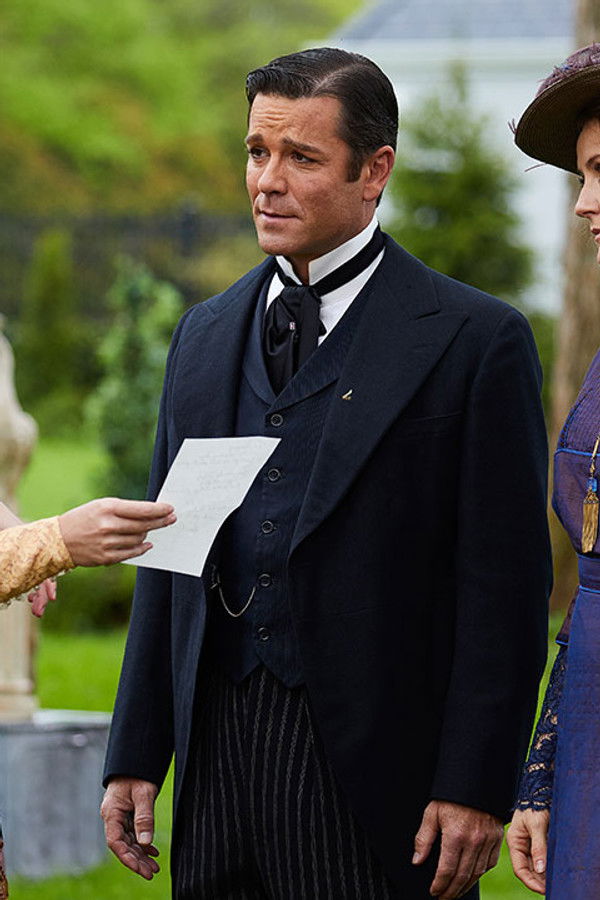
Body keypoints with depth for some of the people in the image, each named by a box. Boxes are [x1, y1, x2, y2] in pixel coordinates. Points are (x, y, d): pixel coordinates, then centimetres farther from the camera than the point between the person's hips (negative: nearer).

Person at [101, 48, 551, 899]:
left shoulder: (475, 339, -3)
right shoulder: (204, 334, 15)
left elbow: (507, 582, -7)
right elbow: (167, 560, 16)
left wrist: (476, 788, -12)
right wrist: (135, 758, 10)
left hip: (373, 769, -5)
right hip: (218, 756, 5)